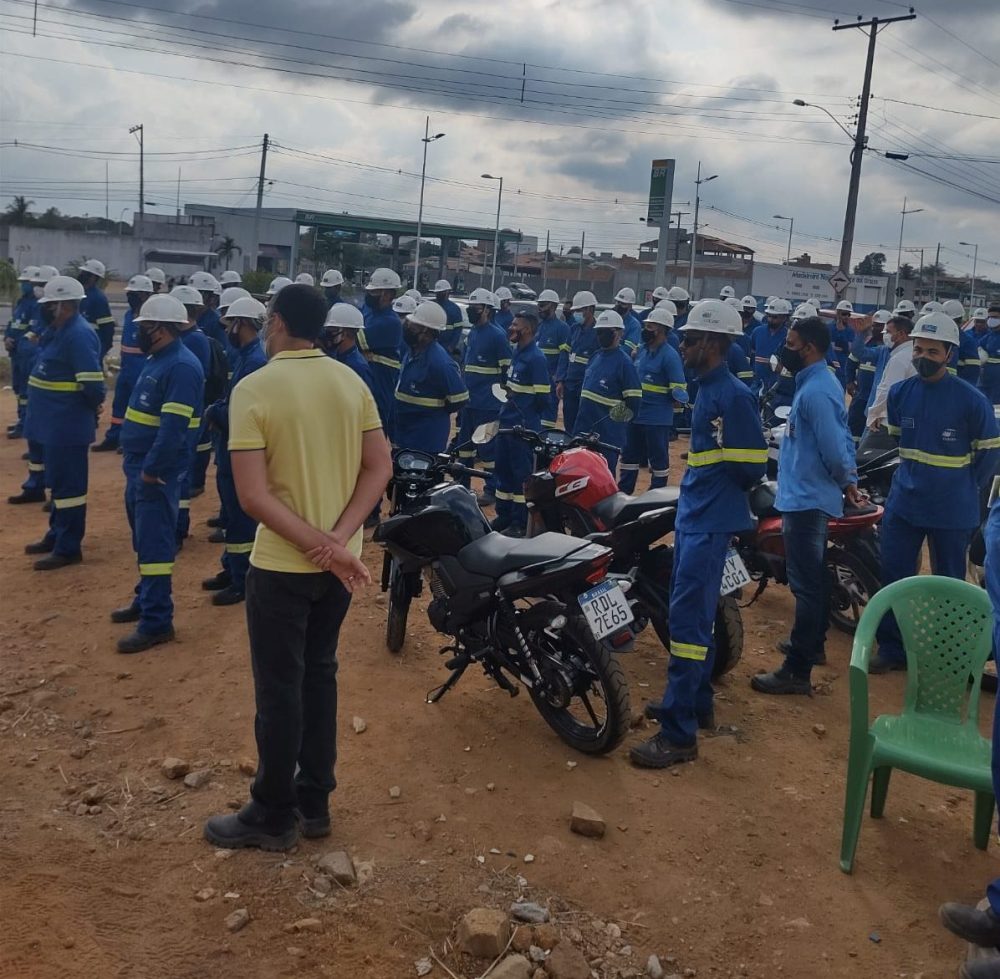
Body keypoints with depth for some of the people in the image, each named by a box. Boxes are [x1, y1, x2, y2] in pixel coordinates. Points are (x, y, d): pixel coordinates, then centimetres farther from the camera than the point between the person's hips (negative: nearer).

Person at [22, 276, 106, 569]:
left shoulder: (79, 335, -20)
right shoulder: (62, 331, 13)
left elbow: (92, 383, -25)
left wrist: (91, 409, -7)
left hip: (68, 426, -11)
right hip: (56, 423, 11)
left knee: (68, 484, -3)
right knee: (57, 482, 20)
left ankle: (68, 548, 5)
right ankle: (56, 535, 33)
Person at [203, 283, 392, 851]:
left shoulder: (253, 389, -15)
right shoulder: (353, 383, 1)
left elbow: (254, 495, -21)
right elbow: (380, 468, -2)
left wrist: (322, 547, -20)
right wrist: (338, 536, -12)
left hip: (282, 564, -6)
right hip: (341, 559, 6)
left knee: (279, 689, 7)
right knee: (320, 675, 19)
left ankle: (274, 815, 22)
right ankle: (315, 801, 30)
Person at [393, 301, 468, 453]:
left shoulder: (439, 361, -24)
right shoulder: (413, 351, 5)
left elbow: (459, 398, -23)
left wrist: (435, 413, -7)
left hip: (426, 437, -9)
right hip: (404, 430, 9)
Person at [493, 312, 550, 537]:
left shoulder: (536, 358, -16)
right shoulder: (518, 352, 11)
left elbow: (542, 398, -17)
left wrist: (527, 418, -7)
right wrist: (505, 409, 16)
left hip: (524, 427, -9)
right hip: (507, 423, 9)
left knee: (522, 474, -1)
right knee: (503, 469, 16)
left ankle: (521, 522, 8)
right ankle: (504, 515, 28)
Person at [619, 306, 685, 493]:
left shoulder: (670, 355, -15)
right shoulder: (642, 350, 11)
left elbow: (679, 388, -15)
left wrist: (677, 398, -28)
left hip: (658, 419, -8)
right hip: (636, 415, 8)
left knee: (658, 459, 3)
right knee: (629, 455, 15)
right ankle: (623, 493, 26)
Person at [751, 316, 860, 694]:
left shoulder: (814, 391, -21)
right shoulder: (822, 381, 12)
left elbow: (833, 449, -24)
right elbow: (843, 438, 16)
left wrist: (844, 483, -6)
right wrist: (849, 482, 13)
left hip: (805, 499, -11)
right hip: (812, 496, 11)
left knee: (805, 583, -7)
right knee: (815, 577, 22)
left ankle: (797, 671, -2)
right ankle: (812, 643, 37)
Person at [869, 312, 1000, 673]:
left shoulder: (970, 399, -15)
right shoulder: (900, 392, -1)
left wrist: (965, 489, 3)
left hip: (952, 510, -4)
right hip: (903, 503, 4)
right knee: (893, 576, 8)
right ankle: (891, 648, 22)